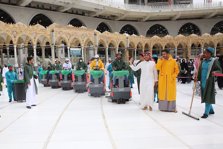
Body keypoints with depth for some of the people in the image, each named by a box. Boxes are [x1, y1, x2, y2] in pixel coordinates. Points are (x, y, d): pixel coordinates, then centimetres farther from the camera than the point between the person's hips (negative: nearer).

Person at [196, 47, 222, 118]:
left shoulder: (214, 61, -7)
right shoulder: (203, 61, 10)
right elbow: (200, 71, 14)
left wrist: (215, 72, -28)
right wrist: (198, 78, 0)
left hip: (209, 82, -6)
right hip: (203, 82, 7)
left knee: (208, 97, -5)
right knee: (204, 96, 14)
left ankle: (206, 113, 2)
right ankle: (211, 110, 32)